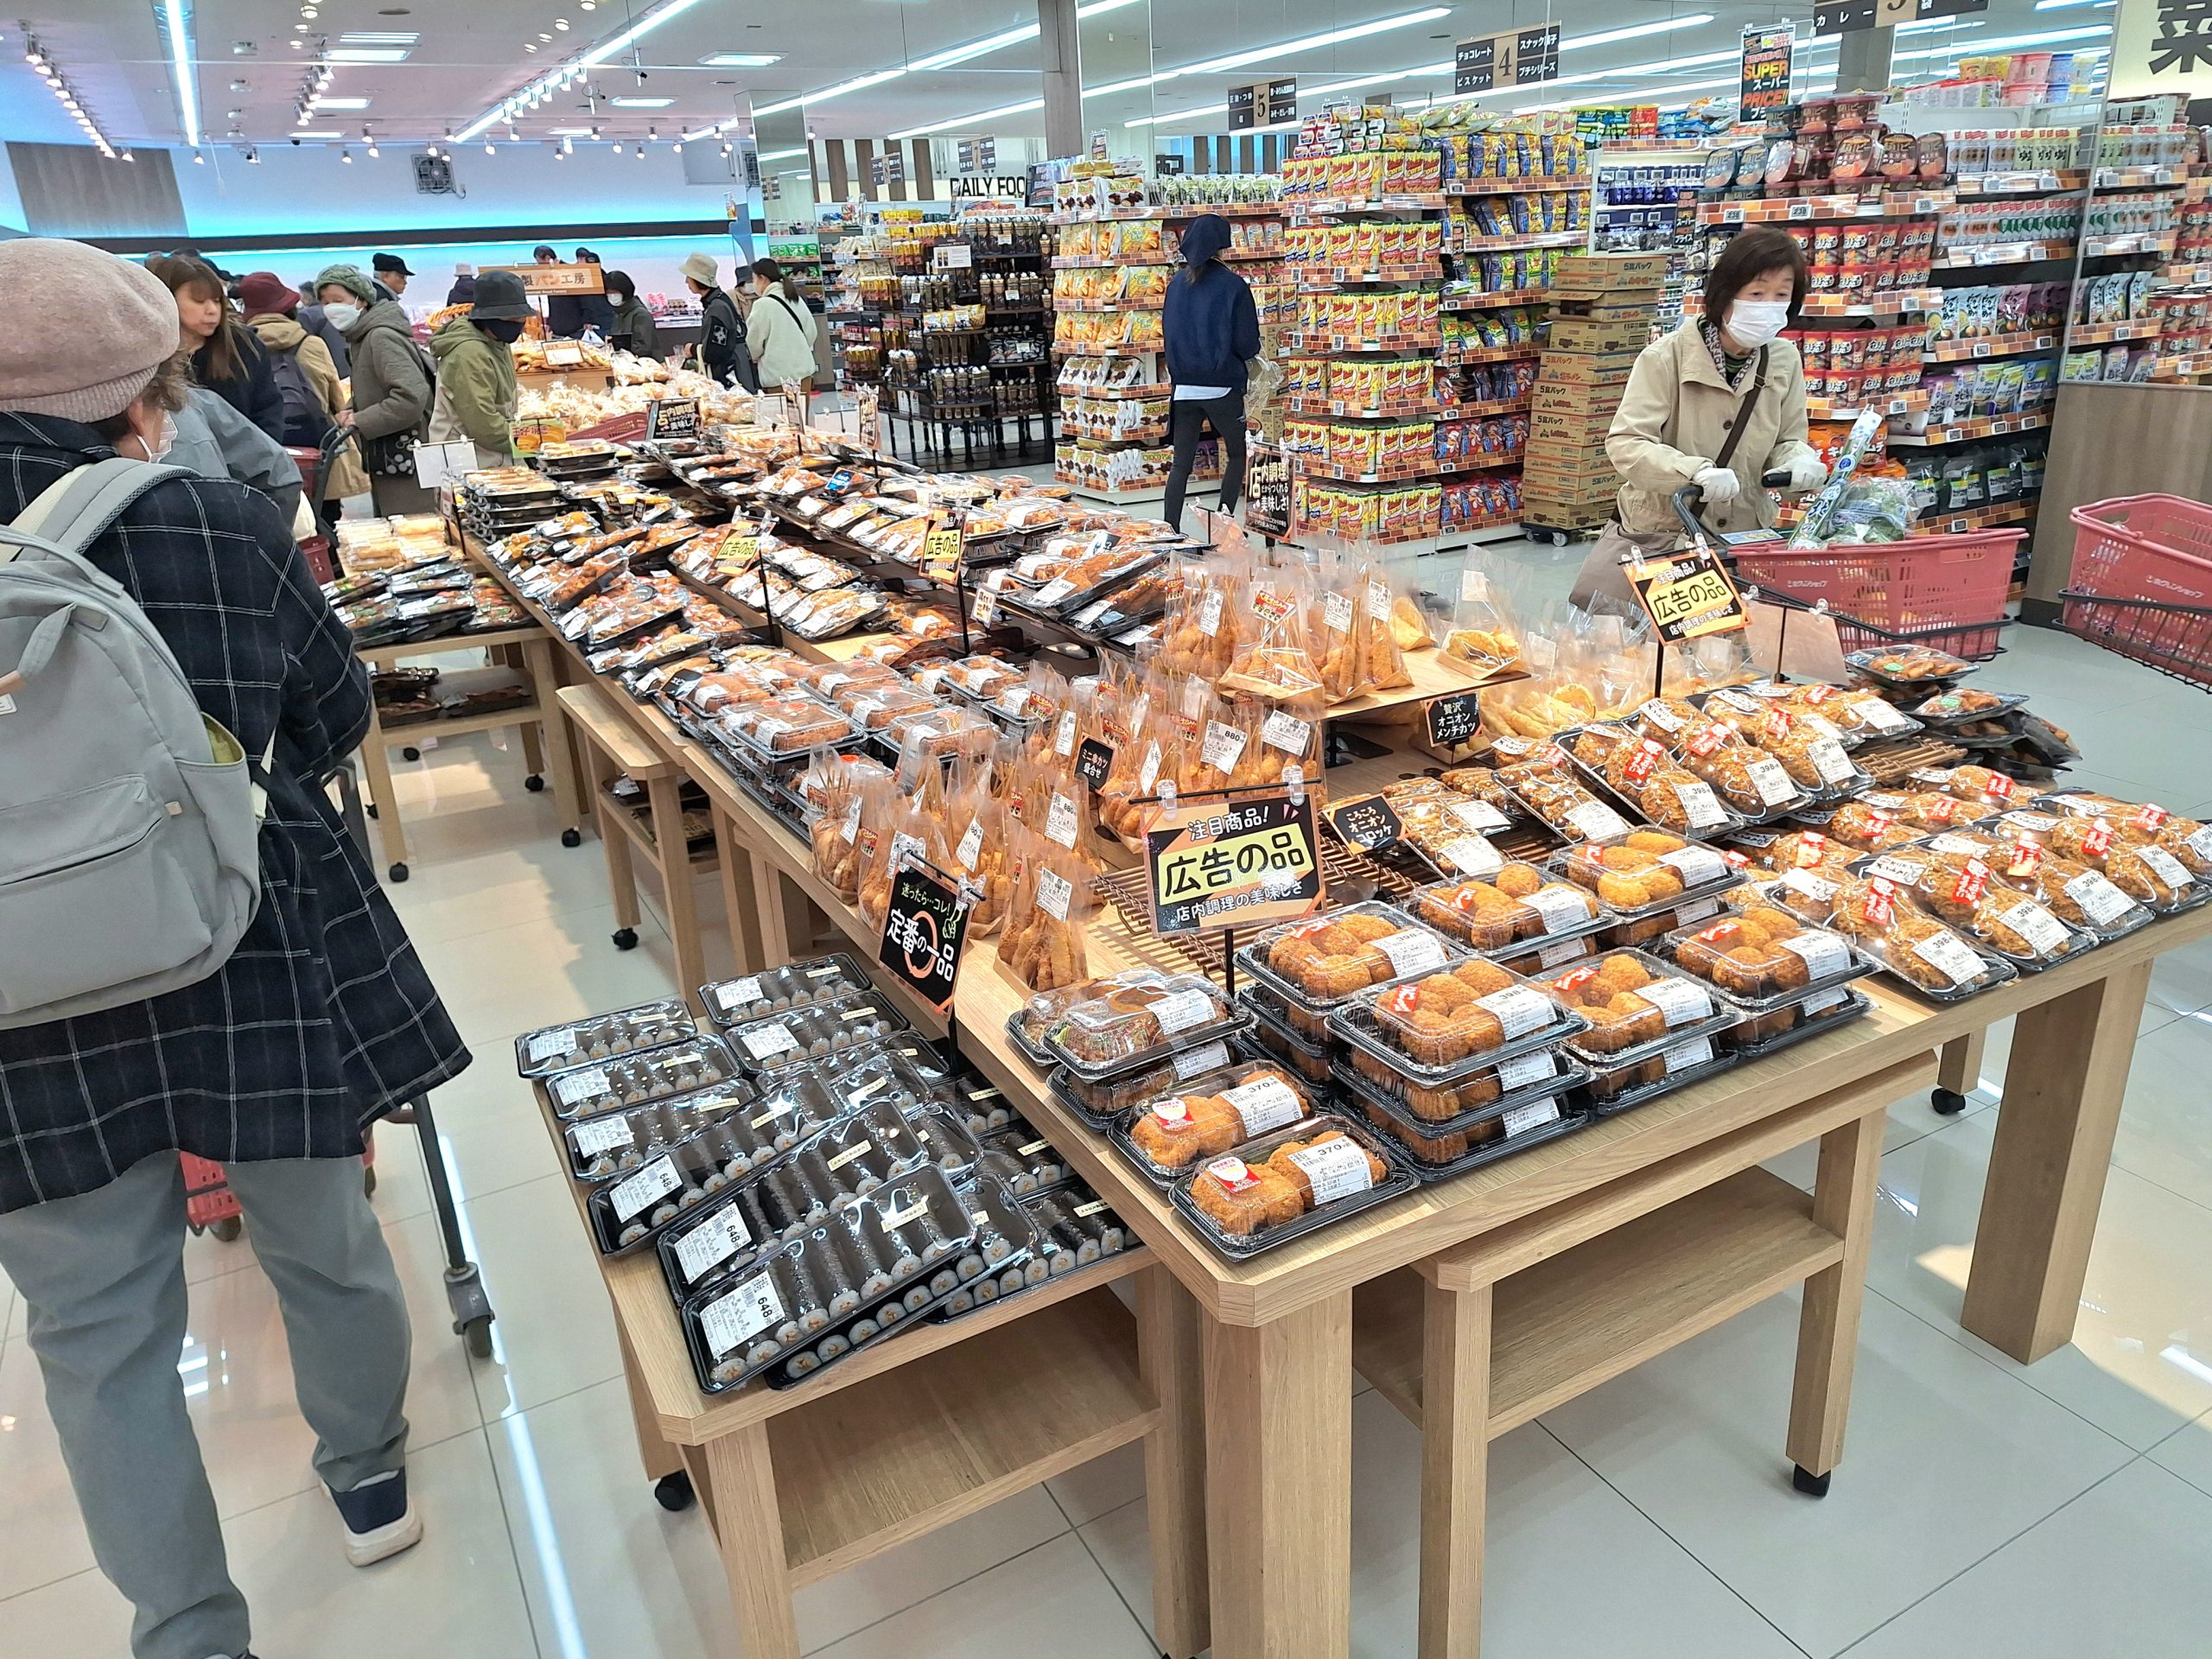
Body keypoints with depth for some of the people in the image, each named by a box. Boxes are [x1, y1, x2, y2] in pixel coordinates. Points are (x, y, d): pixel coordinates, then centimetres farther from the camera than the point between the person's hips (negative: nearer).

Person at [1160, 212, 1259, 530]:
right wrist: (1239, 357, 13)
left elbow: (1168, 332, 12)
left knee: (1180, 464, 7)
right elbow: (1248, 344, -8)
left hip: (1184, 384, 3)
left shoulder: (1176, 283, 3)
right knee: (1237, 455, 16)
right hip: (1222, 386, -3)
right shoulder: (1232, 285, -9)